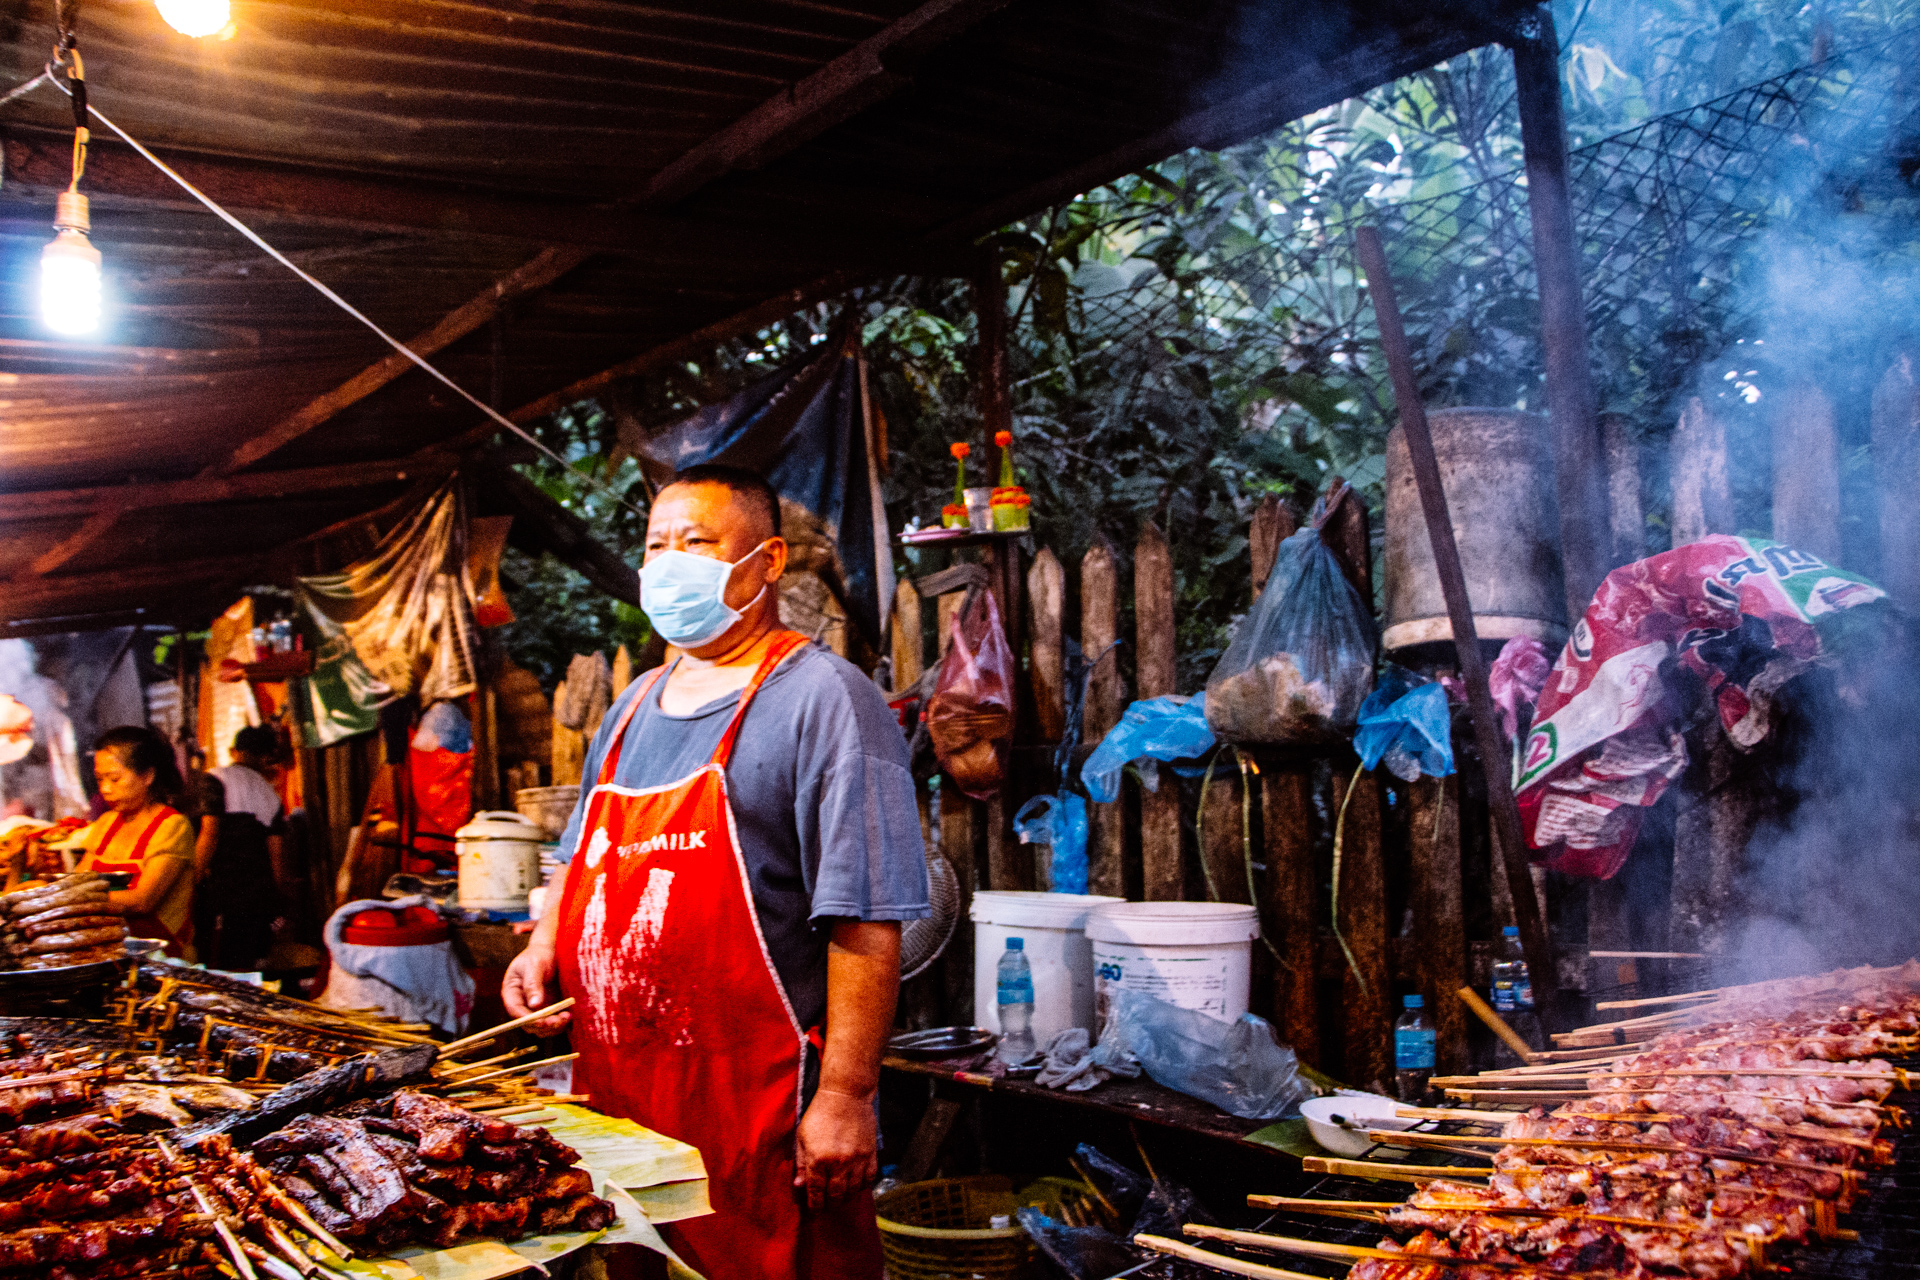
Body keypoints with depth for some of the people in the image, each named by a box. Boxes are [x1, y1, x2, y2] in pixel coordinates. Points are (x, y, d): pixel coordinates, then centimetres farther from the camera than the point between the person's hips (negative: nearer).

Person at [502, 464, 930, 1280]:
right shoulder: (634, 710, 14)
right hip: (614, 1101, 7)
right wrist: (546, 948, 8)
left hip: (759, 1118, -7)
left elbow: (865, 922, -17)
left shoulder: (822, 699, -11)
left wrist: (844, 1097, -20)